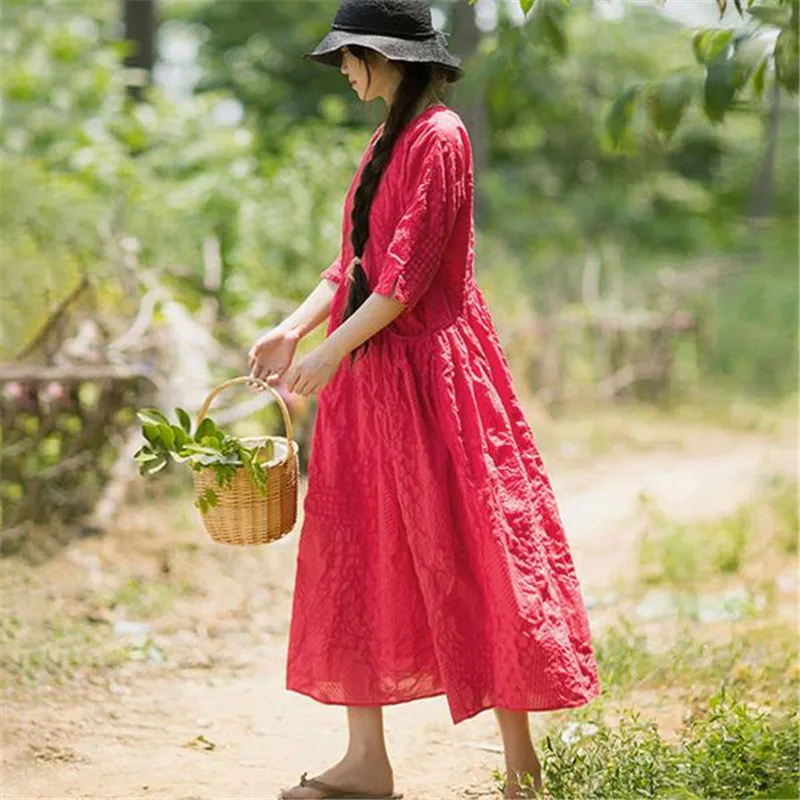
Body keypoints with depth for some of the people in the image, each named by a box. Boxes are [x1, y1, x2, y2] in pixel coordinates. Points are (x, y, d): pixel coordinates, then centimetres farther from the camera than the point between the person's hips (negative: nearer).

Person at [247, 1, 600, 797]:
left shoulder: (439, 137, -13)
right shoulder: (387, 139, 16)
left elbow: (409, 272, -18)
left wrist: (332, 350, -19)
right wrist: (292, 329, 4)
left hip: (428, 369, -10)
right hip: (369, 374, 10)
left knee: (467, 556, -3)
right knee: (355, 555, 10)